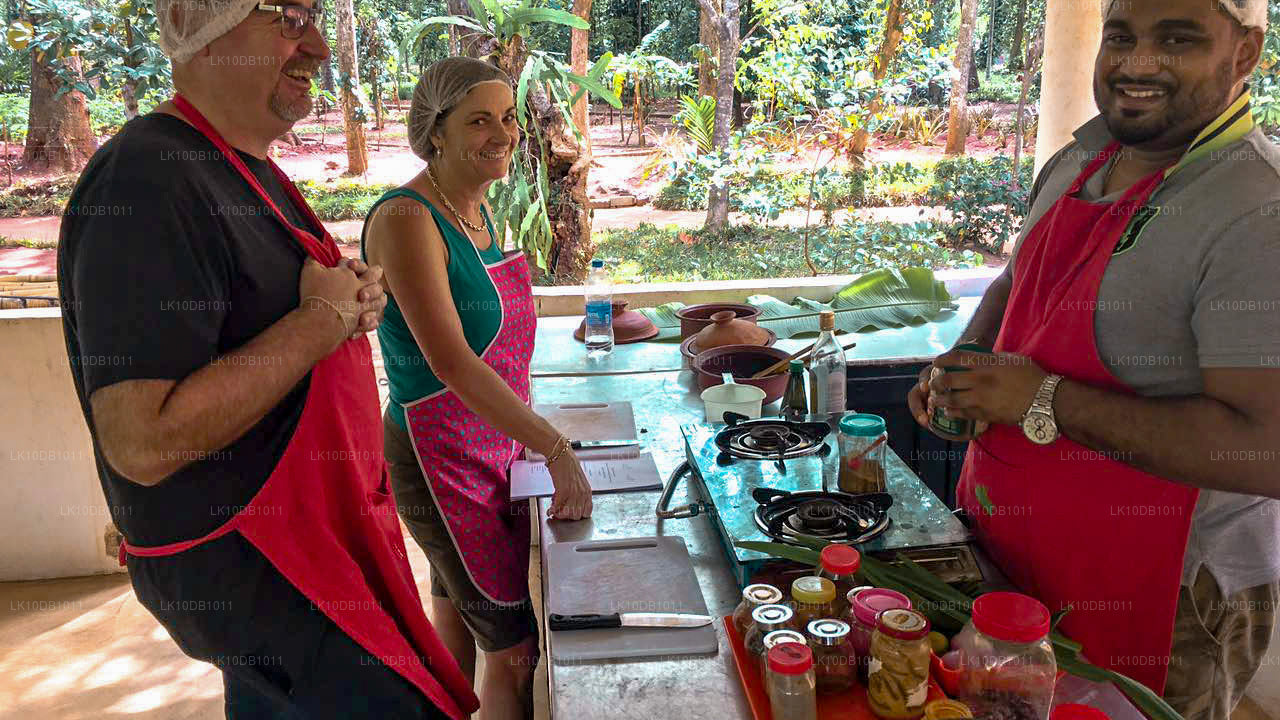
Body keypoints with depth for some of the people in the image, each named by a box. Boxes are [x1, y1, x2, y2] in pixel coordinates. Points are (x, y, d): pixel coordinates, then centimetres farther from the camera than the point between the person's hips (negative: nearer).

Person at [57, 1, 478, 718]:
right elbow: (143, 442, -29)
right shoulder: (148, 179, -23)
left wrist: (352, 296, -2)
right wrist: (325, 318, -22)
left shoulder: (253, 170, 9)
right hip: (244, 571, -10)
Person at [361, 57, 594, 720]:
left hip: (494, 440, 8)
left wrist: (529, 429, 12)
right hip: (441, 459, -8)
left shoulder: (476, 207, 6)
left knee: (456, 627, 23)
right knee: (516, 649, 1)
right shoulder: (406, 218, -21)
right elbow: (449, 360, -28)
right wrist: (556, 448, -30)